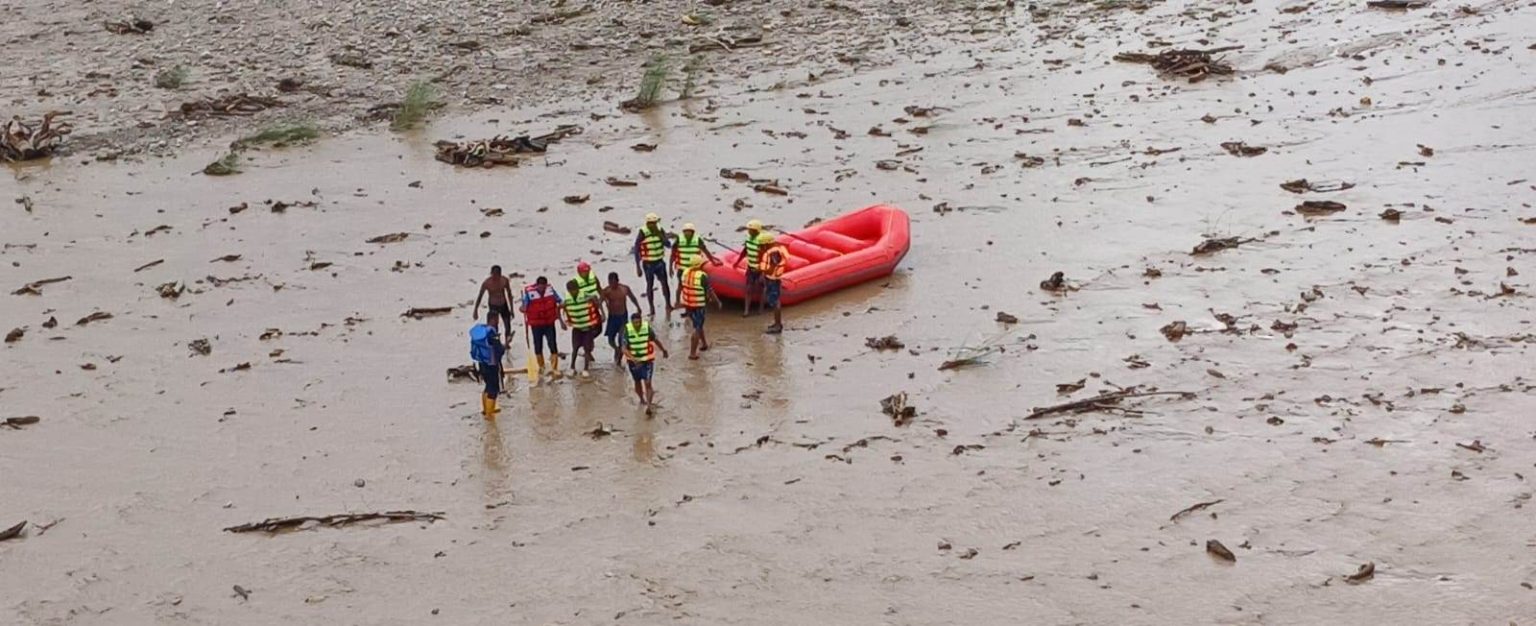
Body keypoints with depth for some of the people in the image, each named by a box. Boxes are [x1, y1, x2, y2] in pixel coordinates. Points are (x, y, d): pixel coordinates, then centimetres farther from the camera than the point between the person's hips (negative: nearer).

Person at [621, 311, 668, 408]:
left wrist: (663, 350, 17)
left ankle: (649, 405, -13)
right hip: (634, 361, 1)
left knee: (647, 383, -11)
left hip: (647, 360, -1)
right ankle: (642, 400, 44)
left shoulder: (647, 328, -17)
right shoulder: (627, 330, -20)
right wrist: (633, 359, -39)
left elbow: (656, 340, 2)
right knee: (637, 382, 20)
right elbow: (624, 349, -23)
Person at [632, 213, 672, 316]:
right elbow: (636, 250, -12)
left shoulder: (660, 230, -4)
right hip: (648, 263, -3)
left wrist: (660, 235, -19)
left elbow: (668, 244, -4)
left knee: (665, 283, 0)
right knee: (650, 285, 7)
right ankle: (652, 308, 15)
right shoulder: (643, 233, -16)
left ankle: (668, 304, 12)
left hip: (660, 262, 3)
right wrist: (638, 267, -13)